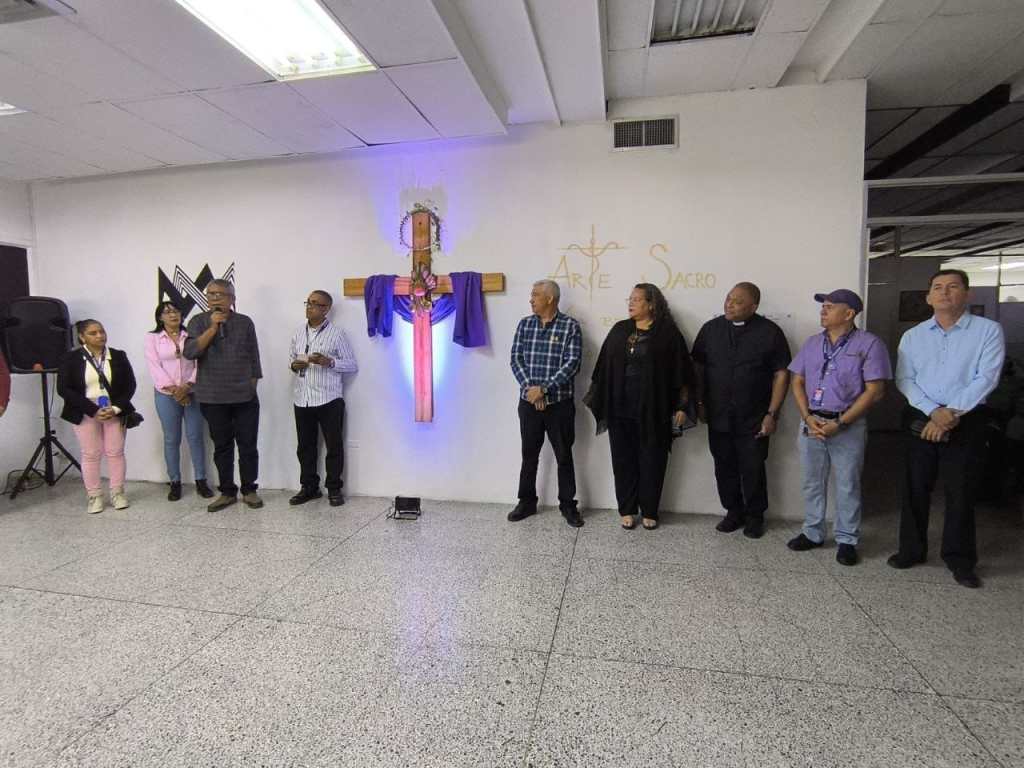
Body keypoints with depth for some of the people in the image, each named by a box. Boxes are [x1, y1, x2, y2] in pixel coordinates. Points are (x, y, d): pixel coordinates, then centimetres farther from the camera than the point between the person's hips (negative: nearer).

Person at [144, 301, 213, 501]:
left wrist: (188, 386, -14)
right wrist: (173, 389, -14)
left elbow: (199, 363, -1)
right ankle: (175, 483, 13)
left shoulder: (190, 336, 6)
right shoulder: (152, 338, 5)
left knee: (196, 436, 2)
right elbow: (154, 366, -4)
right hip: (166, 395, 0)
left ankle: (201, 481, 9)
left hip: (191, 393, 0)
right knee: (171, 439, 5)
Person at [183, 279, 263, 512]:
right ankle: (227, 492, 21)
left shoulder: (245, 322, 5)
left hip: (245, 397, 0)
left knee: (248, 445, 4)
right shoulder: (199, 322, 3)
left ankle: (249, 490, 17)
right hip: (213, 399, 0)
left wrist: (252, 386, 6)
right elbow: (189, 352, -11)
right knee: (222, 447, 9)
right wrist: (213, 327, -17)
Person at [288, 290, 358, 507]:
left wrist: (330, 362, -21)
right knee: (305, 446, 11)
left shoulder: (336, 333, -5)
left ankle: (334, 489, 16)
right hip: (302, 399, 5)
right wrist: (294, 365, -2)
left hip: (329, 400, -5)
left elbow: (352, 365, -5)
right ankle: (309, 487, 25)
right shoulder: (299, 332, 11)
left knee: (333, 446, 3)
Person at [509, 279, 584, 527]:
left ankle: (568, 504, 21)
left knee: (564, 455, 7)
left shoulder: (570, 326, -6)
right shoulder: (524, 324, 6)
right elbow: (516, 358, 1)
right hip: (528, 402, 3)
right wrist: (530, 388, -13)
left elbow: (572, 363, -13)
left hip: (560, 403, -3)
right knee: (529, 454, 12)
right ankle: (527, 502, 27)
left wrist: (543, 388, -17)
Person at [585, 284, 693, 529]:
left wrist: (681, 406, -8)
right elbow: (604, 366, 10)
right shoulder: (619, 330, 8)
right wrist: (594, 398, 9)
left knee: (651, 461, 6)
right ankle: (627, 509, 22)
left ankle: (649, 511, 22)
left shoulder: (668, 332, -3)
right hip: (621, 408, 3)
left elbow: (681, 371, -4)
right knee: (623, 460, 8)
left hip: (653, 409, -3)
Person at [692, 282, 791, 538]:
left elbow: (781, 374, -4)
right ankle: (734, 512, 28)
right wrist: (700, 402, 5)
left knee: (753, 469, 7)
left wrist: (772, 413, -8)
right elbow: (698, 366, 9)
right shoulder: (711, 329, 3)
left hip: (754, 419, -2)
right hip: (718, 417, 3)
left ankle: (755, 516, 26)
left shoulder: (770, 332, -4)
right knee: (724, 468, 10)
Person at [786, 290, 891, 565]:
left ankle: (847, 540, 20)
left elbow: (875, 391, -10)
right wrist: (808, 418, -5)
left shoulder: (869, 344, -6)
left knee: (847, 486, 6)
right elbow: (797, 382, 9)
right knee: (812, 483, 12)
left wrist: (839, 423, -15)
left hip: (848, 425, -4)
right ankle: (812, 533, 26)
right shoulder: (812, 343, 9)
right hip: (811, 422, 5)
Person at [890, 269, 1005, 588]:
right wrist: (934, 411, -14)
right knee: (915, 488, 8)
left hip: (966, 422, -2)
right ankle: (912, 549, 22)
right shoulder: (912, 336, 8)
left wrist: (952, 414, -17)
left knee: (961, 492, 4)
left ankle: (960, 559, 19)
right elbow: (904, 379, 0)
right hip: (920, 420, 3)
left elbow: (986, 378, -9)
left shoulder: (988, 331, 0)